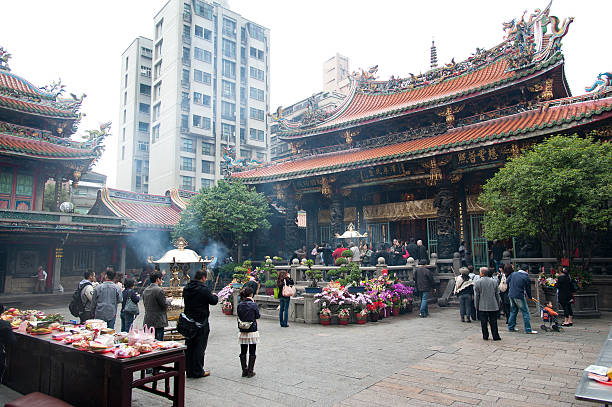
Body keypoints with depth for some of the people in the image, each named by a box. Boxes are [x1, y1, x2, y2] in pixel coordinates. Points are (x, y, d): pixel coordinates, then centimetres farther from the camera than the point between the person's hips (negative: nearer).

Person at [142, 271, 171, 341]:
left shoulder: (145, 290, 9)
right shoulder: (159, 290, -16)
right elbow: (164, 304, -16)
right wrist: (169, 300, 5)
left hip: (147, 321, 8)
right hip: (158, 322, -8)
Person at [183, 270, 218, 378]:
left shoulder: (186, 289, 6)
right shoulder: (203, 289, -17)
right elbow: (213, 301, -12)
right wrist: (215, 296, 11)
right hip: (201, 322, -7)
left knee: (189, 346, 14)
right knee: (200, 347, 2)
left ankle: (189, 370, 22)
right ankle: (198, 371, 8)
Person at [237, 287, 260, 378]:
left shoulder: (240, 305, -1)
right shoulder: (254, 305, -11)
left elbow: (239, 317, 5)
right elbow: (256, 319, -3)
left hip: (242, 332, 3)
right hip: (252, 332, -3)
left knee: (243, 352, 14)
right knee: (252, 353, 8)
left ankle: (244, 371, 19)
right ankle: (250, 372, 11)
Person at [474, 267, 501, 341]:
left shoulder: (477, 282, -8)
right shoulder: (494, 281, 0)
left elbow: (476, 296, -5)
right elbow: (497, 294, 6)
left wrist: (476, 306, 5)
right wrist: (498, 305, 16)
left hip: (482, 306, -2)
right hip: (493, 306, 2)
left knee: (484, 322, 6)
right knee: (493, 322, 9)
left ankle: (485, 336, 11)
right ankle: (495, 336, 11)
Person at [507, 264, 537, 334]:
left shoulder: (513, 274, 6)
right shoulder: (526, 278, -5)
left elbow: (506, 282, 11)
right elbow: (528, 289, 2)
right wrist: (530, 297, 18)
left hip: (511, 295, 6)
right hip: (519, 296, -6)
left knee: (513, 311, 16)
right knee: (525, 312, 2)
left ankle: (511, 327, 21)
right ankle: (528, 329, 2)